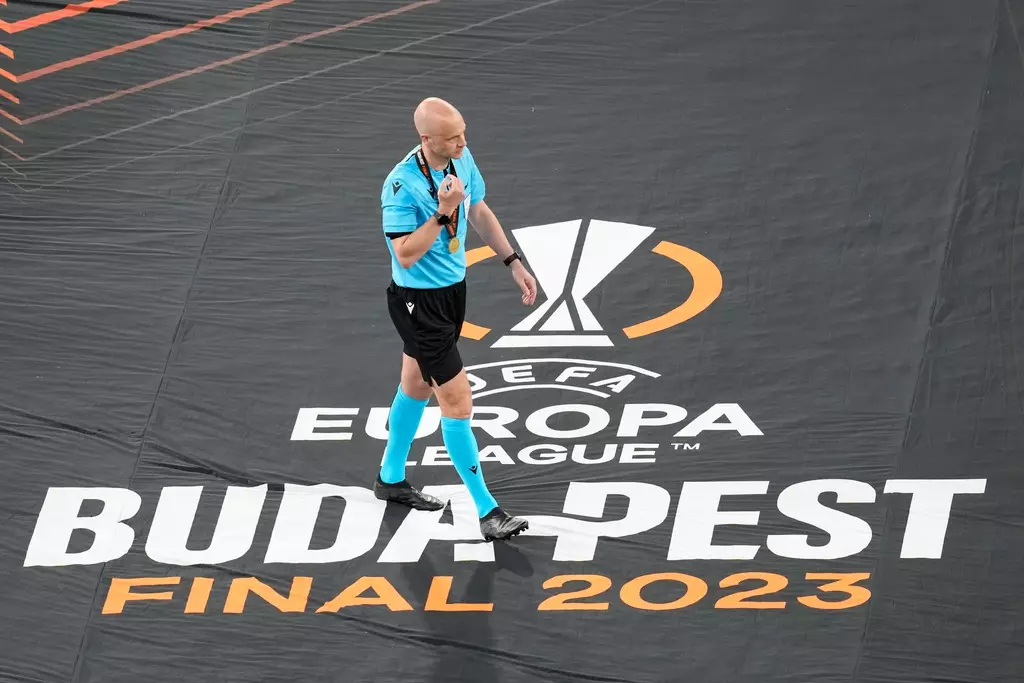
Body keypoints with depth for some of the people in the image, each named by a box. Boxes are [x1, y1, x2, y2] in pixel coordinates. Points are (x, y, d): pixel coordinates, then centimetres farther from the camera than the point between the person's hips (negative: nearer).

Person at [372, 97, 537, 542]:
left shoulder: (462, 159, -5)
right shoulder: (402, 186, -28)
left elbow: (479, 213, 11)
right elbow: (406, 255, -27)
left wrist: (513, 262, 10)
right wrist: (443, 212, -35)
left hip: (452, 289, 8)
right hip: (419, 302, -8)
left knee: (416, 387, 24)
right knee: (458, 403, -7)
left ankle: (390, 479, 43)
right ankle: (487, 512, -1)